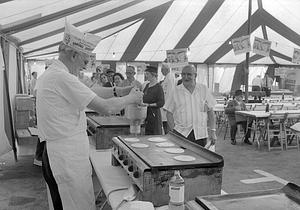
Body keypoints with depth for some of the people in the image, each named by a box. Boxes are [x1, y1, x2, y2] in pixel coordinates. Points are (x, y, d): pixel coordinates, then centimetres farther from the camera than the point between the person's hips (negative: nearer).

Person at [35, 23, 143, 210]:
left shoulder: (51, 74, 13)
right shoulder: (62, 78, -20)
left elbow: (89, 92, 17)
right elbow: (105, 107, -20)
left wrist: (120, 91, 8)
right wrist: (131, 98, -3)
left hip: (58, 152, 10)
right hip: (67, 157, -10)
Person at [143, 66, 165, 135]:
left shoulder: (158, 87, -11)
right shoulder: (147, 85, 13)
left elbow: (161, 103, -16)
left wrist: (149, 105, -20)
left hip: (154, 114, -7)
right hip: (146, 114, 7)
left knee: (156, 134, -2)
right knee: (147, 134, 9)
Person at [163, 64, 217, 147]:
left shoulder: (204, 89, 8)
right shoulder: (176, 91, 4)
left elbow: (210, 112, 9)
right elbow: (169, 113, 4)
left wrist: (212, 131, 3)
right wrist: (174, 130, -5)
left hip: (201, 134, 1)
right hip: (181, 134, -1)